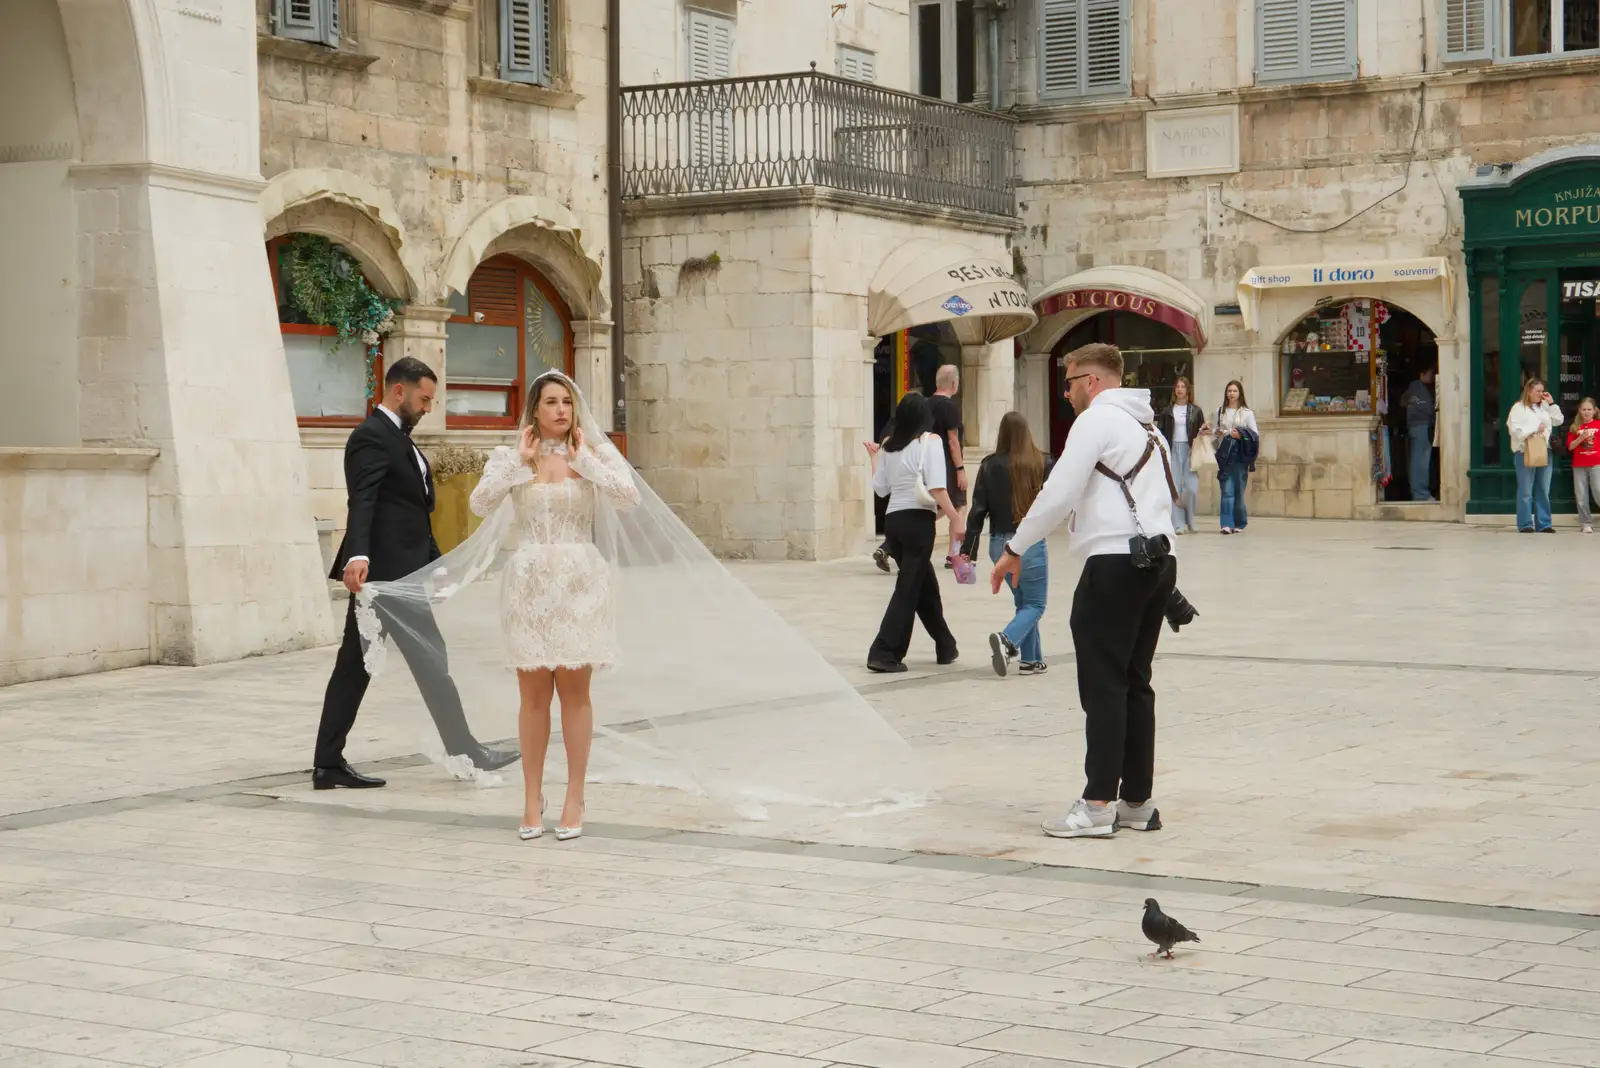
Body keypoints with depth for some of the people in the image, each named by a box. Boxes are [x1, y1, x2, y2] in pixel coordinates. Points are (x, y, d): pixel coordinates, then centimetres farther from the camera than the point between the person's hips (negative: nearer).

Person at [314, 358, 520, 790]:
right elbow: (362, 501, -26)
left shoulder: (397, 438, 20)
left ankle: (329, 764, 10)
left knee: (354, 666, 8)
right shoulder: (372, 438, -12)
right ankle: (465, 752, 5)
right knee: (432, 662, -3)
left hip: (401, 571, 10)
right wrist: (358, 555, -40)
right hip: (386, 572, -10)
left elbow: (414, 508, 25)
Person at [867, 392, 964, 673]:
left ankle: (946, 647, 29)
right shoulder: (929, 442, -7)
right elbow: (936, 488, -16)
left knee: (926, 584, 19)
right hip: (918, 521, -6)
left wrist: (875, 458, 24)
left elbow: (880, 488, 11)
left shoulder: (888, 447, 9)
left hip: (893, 520, 6)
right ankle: (884, 653, -7)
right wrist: (956, 520, -14)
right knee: (908, 588, -2)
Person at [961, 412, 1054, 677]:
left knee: (1023, 601, 19)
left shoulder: (990, 465, -3)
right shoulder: (1041, 464, -9)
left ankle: (1031, 659, 17)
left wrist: (968, 549, 1)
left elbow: (978, 508, -3)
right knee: (1035, 604, 4)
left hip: (999, 543, 4)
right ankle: (1006, 640, -22)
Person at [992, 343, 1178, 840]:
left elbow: (1059, 492, -11)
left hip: (1116, 562, -9)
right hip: (1159, 560, 9)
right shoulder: (1147, 427, 23)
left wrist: (1014, 549, -2)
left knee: (1103, 685, -8)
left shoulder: (1098, 419, -4)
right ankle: (1137, 802, 13)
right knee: (1135, 683, 11)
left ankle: (1098, 805, -10)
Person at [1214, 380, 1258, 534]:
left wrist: (1241, 435, -14)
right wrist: (1218, 432, -5)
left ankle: (1239, 523, 13)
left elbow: (1255, 434, 3)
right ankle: (1227, 523, -12)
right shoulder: (1220, 411, 13)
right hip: (1224, 454, 1)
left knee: (1239, 490, 1)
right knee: (1227, 489, -8)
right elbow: (1214, 429, 17)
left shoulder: (1247, 412, 4)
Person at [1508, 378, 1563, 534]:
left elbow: (1558, 421, 10)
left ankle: (1543, 524, 9)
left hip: (1543, 451, 6)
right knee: (1526, 491, -3)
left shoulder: (1544, 407, 14)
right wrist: (1535, 429, -13)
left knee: (1543, 491, 6)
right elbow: (1515, 430, -12)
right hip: (1525, 452, -5)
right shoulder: (1519, 408, -3)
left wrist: (1551, 404, 3)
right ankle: (1525, 524, 1)